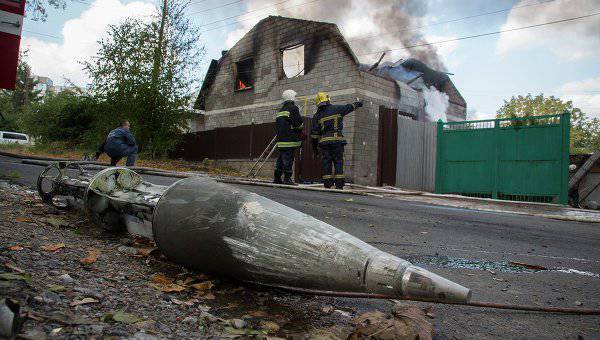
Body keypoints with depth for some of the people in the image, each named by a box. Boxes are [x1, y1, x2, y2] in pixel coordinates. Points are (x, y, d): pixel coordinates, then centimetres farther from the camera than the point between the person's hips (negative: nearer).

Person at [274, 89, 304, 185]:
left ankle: (277, 178, 15)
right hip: (290, 139, -8)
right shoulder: (293, 108, -7)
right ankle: (287, 178, -7)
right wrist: (301, 127, 5)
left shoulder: (281, 110, 20)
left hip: (281, 139, 8)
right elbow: (298, 122, -15)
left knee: (281, 158, 12)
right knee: (288, 159, -7)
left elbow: (277, 125, 22)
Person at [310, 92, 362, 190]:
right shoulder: (337, 109, 5)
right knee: (338, 161, 1)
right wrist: (357, 103, 40)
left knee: (326, 161, 6)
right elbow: (349, 107, 21)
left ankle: (327, 183, 4)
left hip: (324, 141, 1)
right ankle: (339, 184, -4)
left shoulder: (317, 116, 7)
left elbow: (314, 132, 4)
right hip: (337, 139, -1)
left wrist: (314, 145, 11)